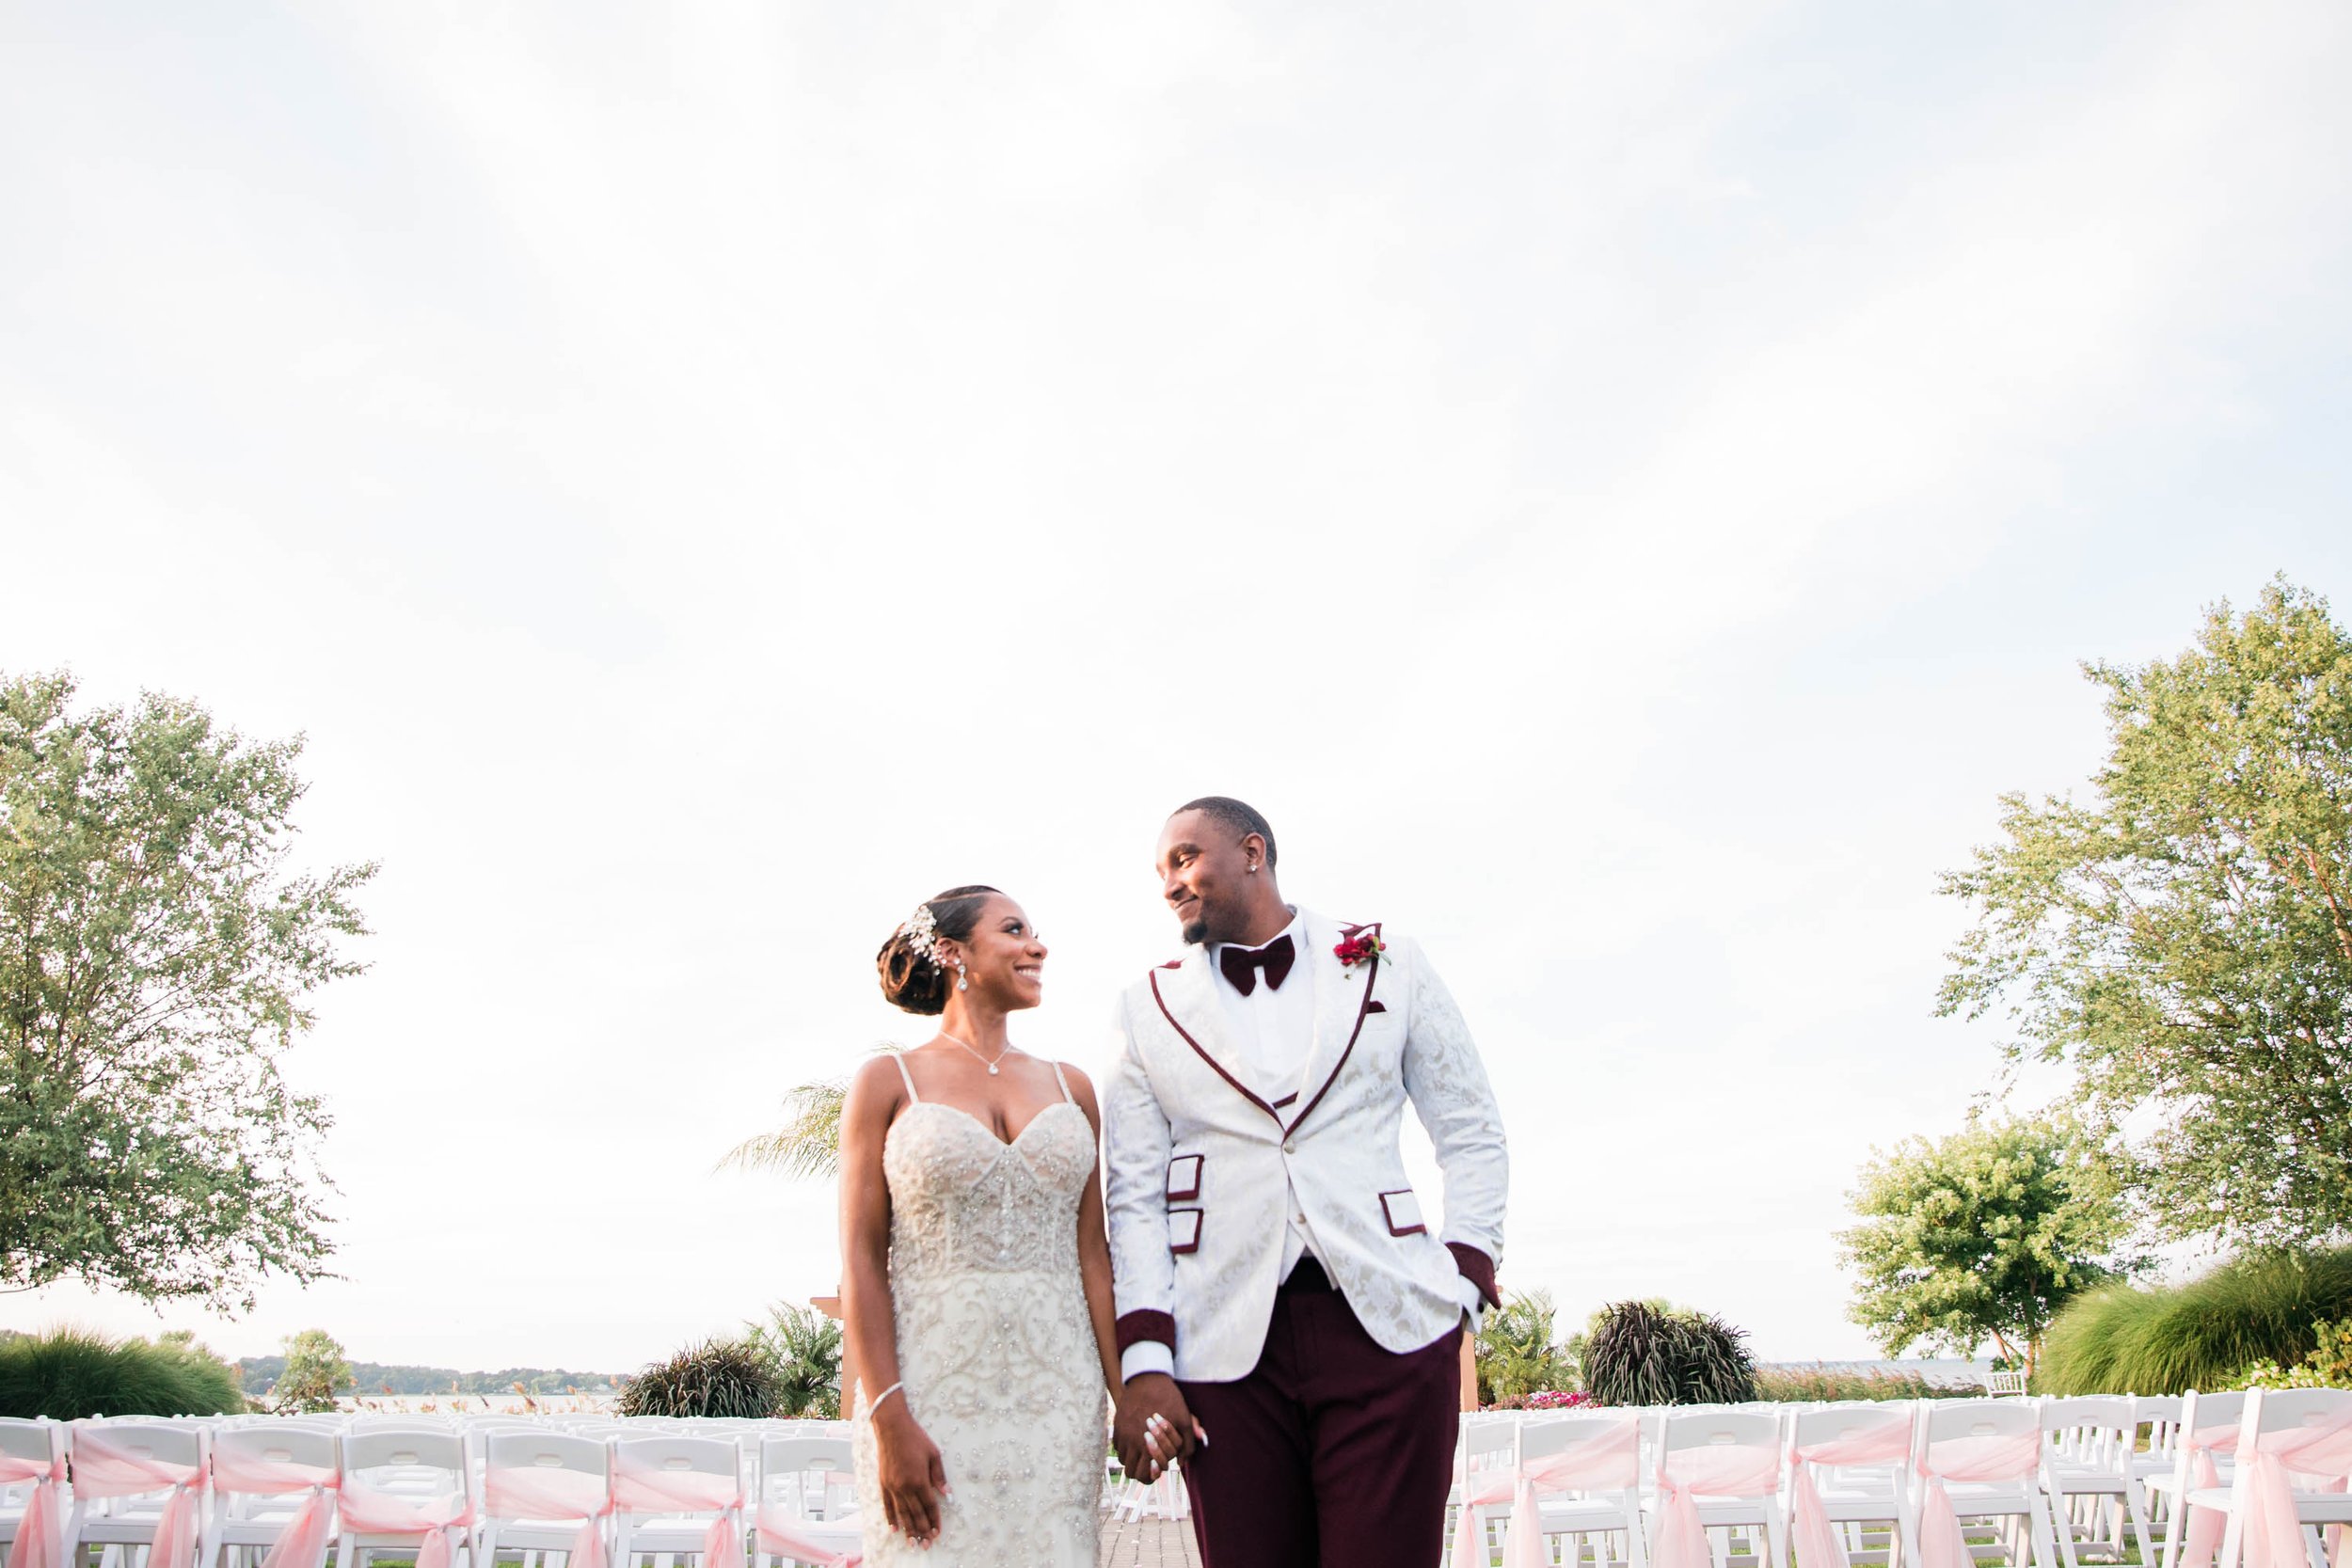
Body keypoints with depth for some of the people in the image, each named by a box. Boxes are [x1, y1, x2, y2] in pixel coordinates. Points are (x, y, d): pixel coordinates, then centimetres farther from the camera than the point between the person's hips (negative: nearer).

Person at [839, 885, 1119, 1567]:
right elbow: (862, 1261, -3)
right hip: (931, 1387, -3)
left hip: (1057, 1393, 3)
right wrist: (890, 1421, -12)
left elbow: (1092, 1252, 8)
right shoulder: (888, 1082, 3)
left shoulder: (1071, 1087, 12)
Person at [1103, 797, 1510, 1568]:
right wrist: (1144, 1363, -3)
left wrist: (1463, 1282, -1)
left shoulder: (1389, 967, 9)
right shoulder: (1149, 1008, 11)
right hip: (1226, 1346, 1)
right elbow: (1134, 1195, 6)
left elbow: (1474, 1135, 11)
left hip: (1388, 1325, -1)